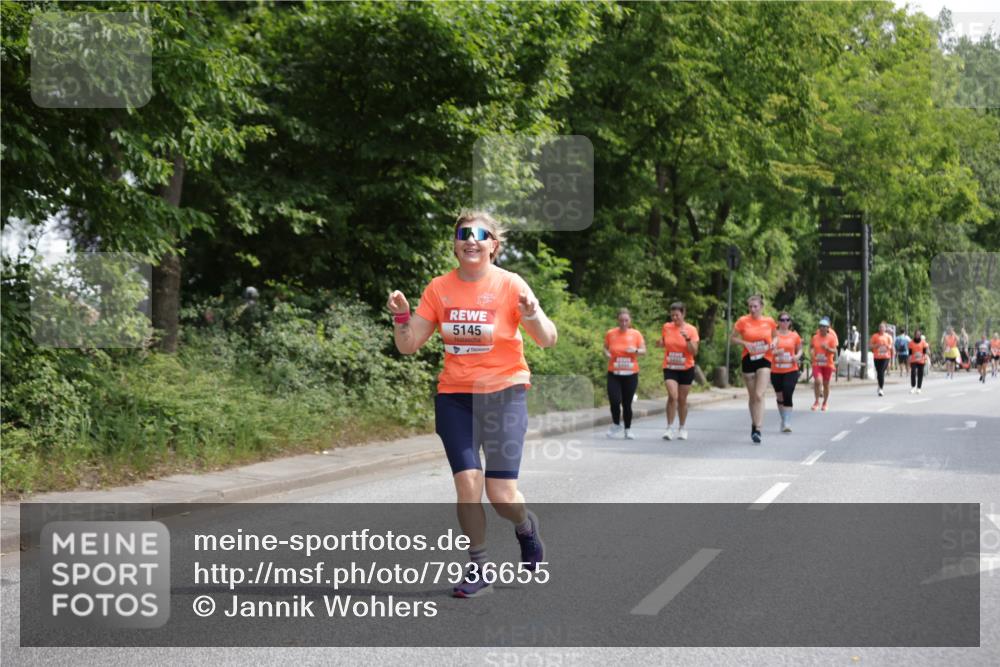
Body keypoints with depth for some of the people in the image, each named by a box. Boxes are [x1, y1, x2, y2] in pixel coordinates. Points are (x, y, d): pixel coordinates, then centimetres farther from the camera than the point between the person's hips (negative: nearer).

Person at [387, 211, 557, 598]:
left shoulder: (509, 284, -7)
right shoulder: (439, 289, 2)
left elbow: (547, 340, -11)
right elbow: (408, 345, 5)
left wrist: (531, 314, -30)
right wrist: (401, 316, -13)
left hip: (503, 393, -2)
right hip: (454, 396, 3)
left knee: (501, 494, -8)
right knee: (467, 483, -9)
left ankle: (526, 527, 29)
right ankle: (479, 569, 8)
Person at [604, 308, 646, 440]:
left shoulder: (636, 334, 1)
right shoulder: (610, 334, 1)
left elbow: (644, 350, 2)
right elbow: (605, 348, 14)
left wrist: (636, 350, -19)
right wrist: (607, 354, -8)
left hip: (631, 374, 0)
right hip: (614, 374, 0)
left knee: (627, 403, 5)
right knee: (614, 401, -13)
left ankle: (628, 429, 21)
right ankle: (616, 424, 13)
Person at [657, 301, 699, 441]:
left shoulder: (691, 330, -5)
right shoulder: (666, 327, 1)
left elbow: (694, 352, -10)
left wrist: (687, 338, -25)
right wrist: (659, 343, -6)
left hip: (686, 368, 0)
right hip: (670, 368, 0)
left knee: (682, 399, 8)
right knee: (672, 396, -17)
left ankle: (682, 428, 25)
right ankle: (669, 428, -11)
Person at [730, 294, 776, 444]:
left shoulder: (769, 321, 0)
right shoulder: (743, 321, -4)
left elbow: (775, 336, 16)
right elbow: (732, 338, 3)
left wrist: (774, 343, -6)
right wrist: (745, 343, -14)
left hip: (764, 360, -1)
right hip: (748, 360, 1)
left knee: (759, 395, -14)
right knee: (752, 396, 11)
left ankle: (757, 429, -18)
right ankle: (754, 424, 29)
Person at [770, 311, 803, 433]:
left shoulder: (795, 336, 3)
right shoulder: (773, 335, 0)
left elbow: (799, 349, 15)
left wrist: (797, 356, -7)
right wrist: (775, 352, -22)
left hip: (791, 371, -1)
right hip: (776, 371, 1)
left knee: (787, 396, -14)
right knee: (780, 397, 11)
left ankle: (787, 423, -14)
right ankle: (784, 420, 30)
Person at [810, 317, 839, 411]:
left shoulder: (831, 338, -5)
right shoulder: (815, 337, 1)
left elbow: (835, 351, -9)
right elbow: (811, 346, 19)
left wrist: (827, 348, -26)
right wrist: (812, 356, 8)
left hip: (828, 364, 0)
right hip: (817, 364, 1)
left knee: (826, 384, 8)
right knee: (817, 381, -19)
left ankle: (825, 403, 26)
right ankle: (817, 401, -7)